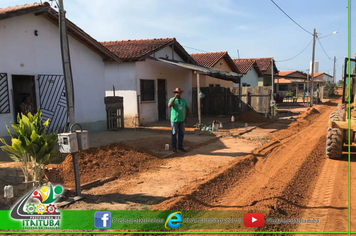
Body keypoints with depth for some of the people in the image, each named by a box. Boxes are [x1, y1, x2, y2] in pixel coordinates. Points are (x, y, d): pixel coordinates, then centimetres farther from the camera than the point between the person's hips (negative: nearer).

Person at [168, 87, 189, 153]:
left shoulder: (183, 100, 8)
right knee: (174, 134, 3)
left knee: (181, 134, 8)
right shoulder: (172, 99, -5)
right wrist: (175, 97, -27)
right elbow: (169, 106, -26)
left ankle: (180, 146, 20)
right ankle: (174, 147, 12)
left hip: (182, 120, 4)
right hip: (174, 120, -4)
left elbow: (187, 108, 19)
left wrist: (186, 117, 10)